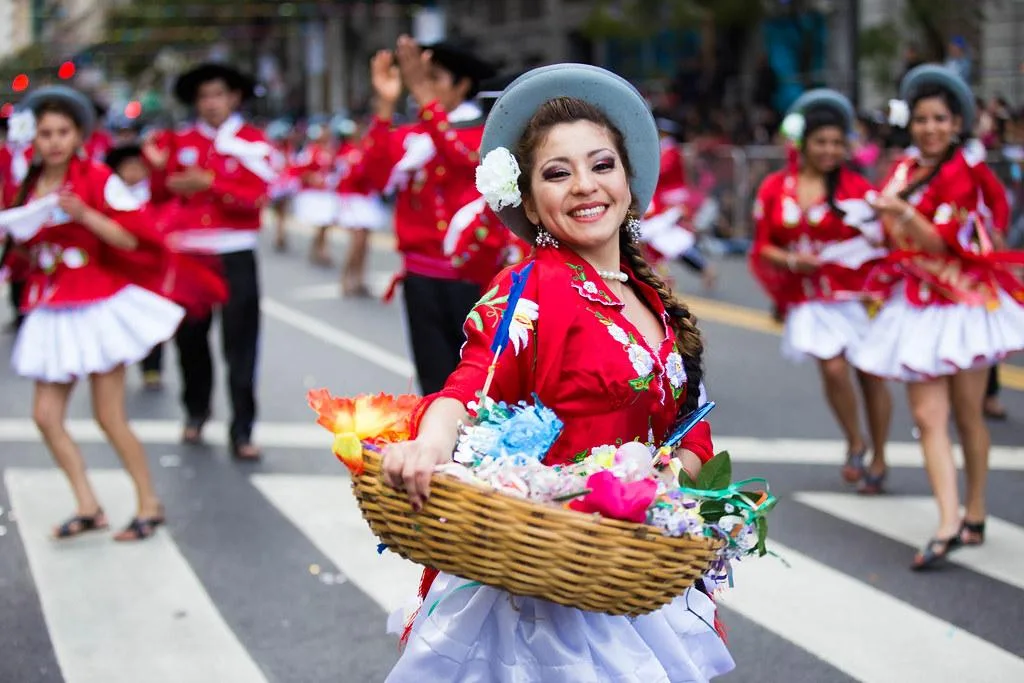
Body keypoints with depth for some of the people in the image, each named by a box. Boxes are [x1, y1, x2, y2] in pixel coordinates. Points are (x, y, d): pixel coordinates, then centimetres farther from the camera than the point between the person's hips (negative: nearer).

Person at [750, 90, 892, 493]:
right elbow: (763, 247, 8)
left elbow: (880, 240, -4)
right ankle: (855, 442, 12)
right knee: (832, 368, -15)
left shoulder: (856, 187, -3)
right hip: (809, 297, 1)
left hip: (857, 293, 0)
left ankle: (878, 460, 22)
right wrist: (791, 260, -11)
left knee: (870, 373, 4)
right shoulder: (774, 190, 2)